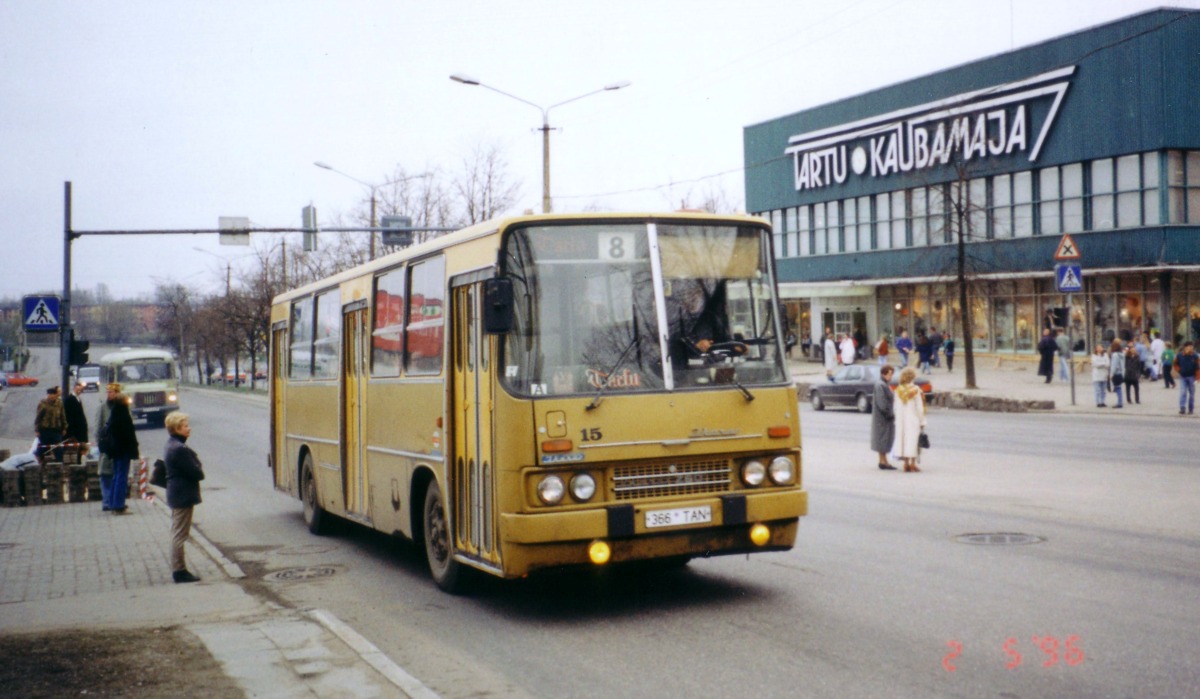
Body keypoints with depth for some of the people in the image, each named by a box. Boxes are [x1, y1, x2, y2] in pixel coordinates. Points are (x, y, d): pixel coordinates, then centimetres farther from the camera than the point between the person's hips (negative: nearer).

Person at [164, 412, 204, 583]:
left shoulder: (171, 445, 11)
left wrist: (197, 467, -1)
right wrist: (200, 468, -2)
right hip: (184, 496, -11)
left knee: (178, 534, 16)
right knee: (180, 535, -4)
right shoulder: (180, 449, -23)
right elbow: (196, 473, -21)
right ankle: (179, 570, 2)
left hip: (176, 494, 11)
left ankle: (178, 569, 24)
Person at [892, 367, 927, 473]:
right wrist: (922, 421, -2)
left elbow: (897, 407, 3)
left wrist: (898, 419, 10)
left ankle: (906, 464, 11)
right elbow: (919, 407, -9)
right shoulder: (915, 390, -11)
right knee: (913, 439, 0)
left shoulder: (898, 390, 2)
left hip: (902, 420, 4)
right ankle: (912, 464, 0)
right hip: (913, 419, -4)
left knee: (904, 439, 9)